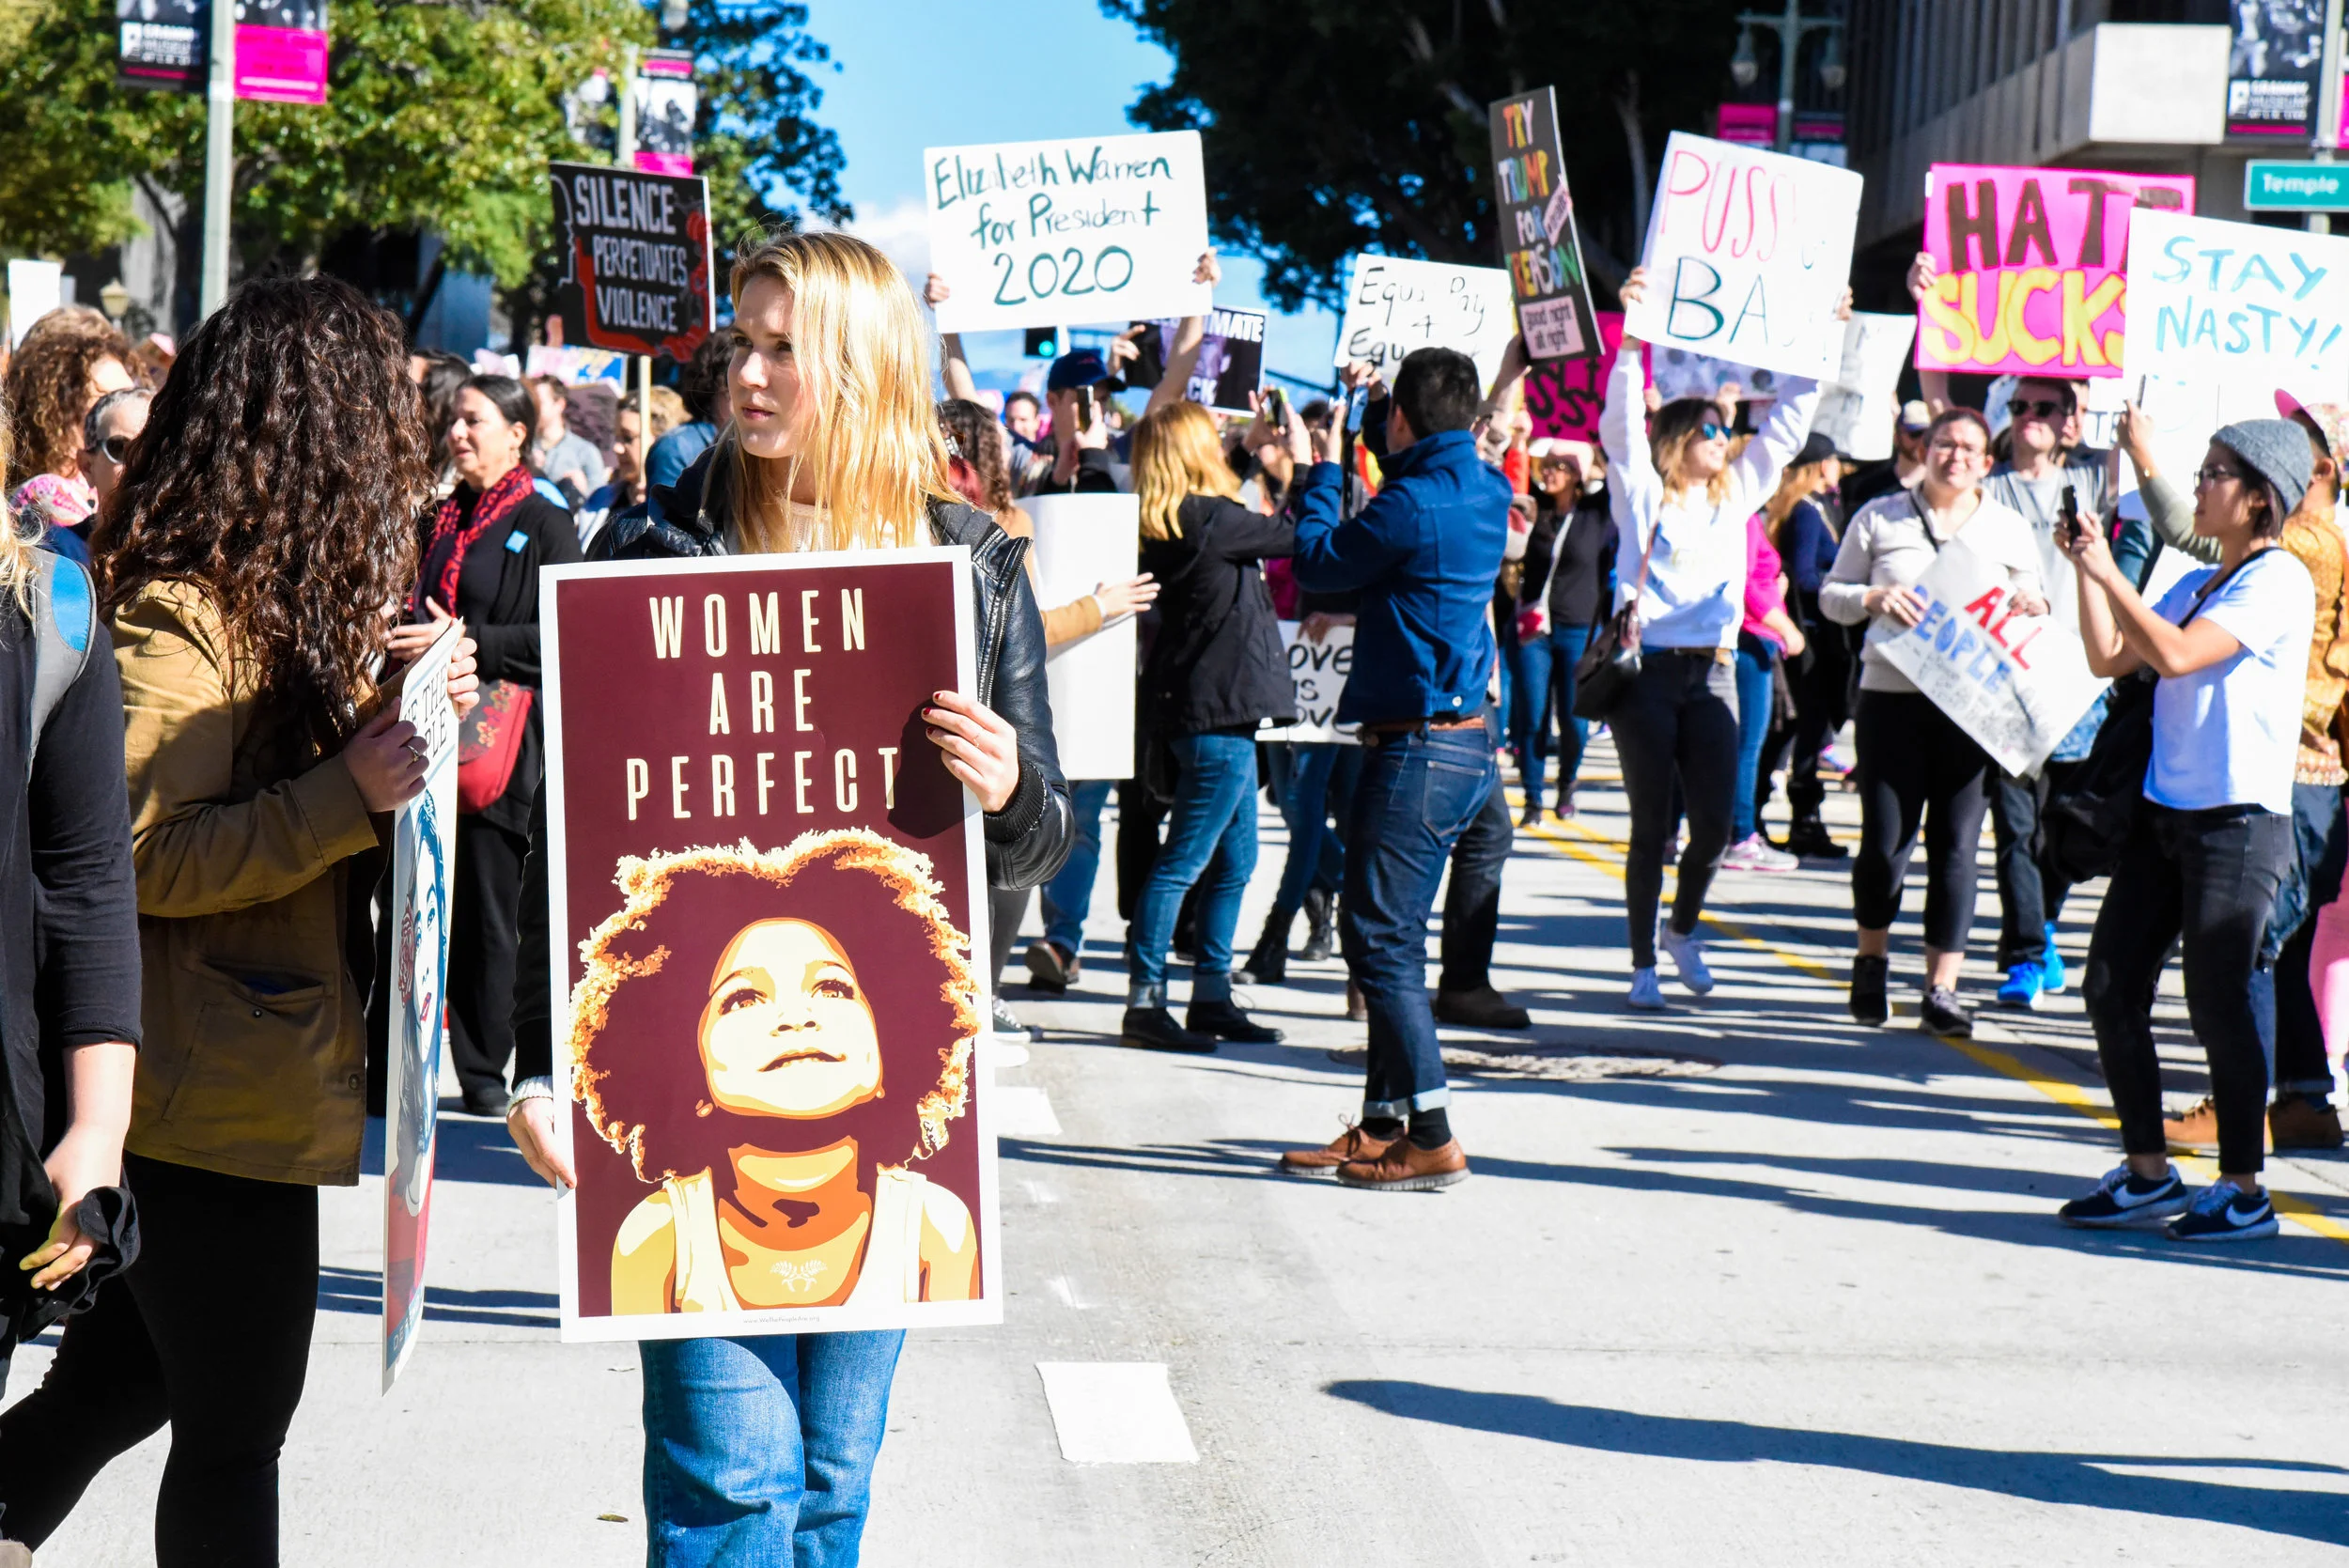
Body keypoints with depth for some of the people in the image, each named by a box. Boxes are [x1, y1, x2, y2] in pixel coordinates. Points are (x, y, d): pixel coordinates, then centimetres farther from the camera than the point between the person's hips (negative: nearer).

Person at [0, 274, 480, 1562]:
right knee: (233, 1434, 2)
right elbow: (137, 854, -23)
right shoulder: (176, 614, -18)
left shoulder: (270, 591, 10)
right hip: (218, 1096, -9)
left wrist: (392, 709, 3)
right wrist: (348, 792, -27)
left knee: (119, 1385, 18)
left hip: (240, 1078, 9)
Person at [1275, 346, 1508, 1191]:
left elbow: (1317, 563, -4)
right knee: (1388, 936, 15)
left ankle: (1432, 1138, -8)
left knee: (1380, 939, -6)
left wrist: (1324, 470, 8)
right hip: (1466, 739, 9)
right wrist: (1370, 399, 36)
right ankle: (1383, 1124, 21)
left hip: (1419, 748, -9)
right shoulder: (1482, 492, 8)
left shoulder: (1413, 507, -19)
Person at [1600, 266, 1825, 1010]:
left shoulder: (1737, 495, 14)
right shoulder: (1642, 495, 1)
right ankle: (1643, 962, 11)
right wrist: (1633, 339, -22)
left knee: (1716, 822, 1)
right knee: (1653, 825, 0)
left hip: (1712, 674, 4)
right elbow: (1620, 421, -12)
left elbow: (1788, 423, 17)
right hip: (1646, 671, -4)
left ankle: (1683, 928, 28)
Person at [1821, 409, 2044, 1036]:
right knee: (1885, 838, -3)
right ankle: (1872, 956, 24)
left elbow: (2033, 610, 19)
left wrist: (2033, 605, -5)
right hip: (1892, 695, -1)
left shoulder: (2010, 529, 13)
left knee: (1956, 844, -1)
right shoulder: (1880, 518, 8)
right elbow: (1831, 595, 9)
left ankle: (1941, 990, 4)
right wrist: (1872, 598, -12)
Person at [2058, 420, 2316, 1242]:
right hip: (2166, 813, 8)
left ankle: (2243, 1190, 8)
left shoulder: (2278, 581, -10)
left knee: (2217, 1006, -4)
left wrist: (2110, 572, -15)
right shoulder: (2195, 585, 17)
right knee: (2111, 989, 6)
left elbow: (2177, 653, -21)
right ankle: (2147, 1171, 18)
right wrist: (2087, 570, 8)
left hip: (2240, 821, -8)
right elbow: (2111, 658, 15)